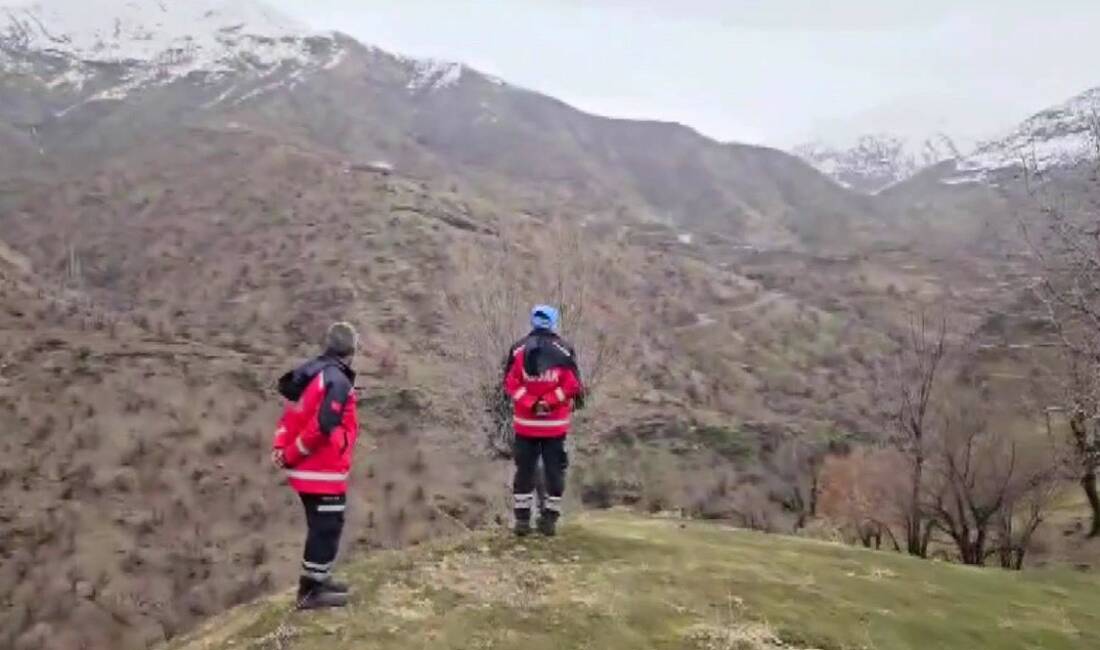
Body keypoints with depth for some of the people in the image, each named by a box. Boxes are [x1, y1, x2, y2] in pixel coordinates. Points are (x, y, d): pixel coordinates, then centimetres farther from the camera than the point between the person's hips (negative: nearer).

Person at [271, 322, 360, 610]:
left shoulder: (314, 374, 12)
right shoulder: (337, 380, -18)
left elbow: (291, 414, 12)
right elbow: (323, 425, -25)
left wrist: (280, 448, 3)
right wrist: (291, 456, -13)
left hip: (307, 468, 10)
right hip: (323, 471, -10)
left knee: (322, 527, 21)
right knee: (326, 528, 1)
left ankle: (318, 580, 32)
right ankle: (312, 590, 8)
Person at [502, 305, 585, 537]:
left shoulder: (518, 349, -3)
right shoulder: (564, 350, -5)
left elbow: (511, 384, -7)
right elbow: (572, 386, -10)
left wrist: (531, 404, -9)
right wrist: (549, 402, -9)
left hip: (525, 423, 1)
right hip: (555, 424, -1)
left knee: (524, 470, 11)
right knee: (555, 471, 10)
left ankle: (522, 519, 12)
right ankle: (549, 520, 12)